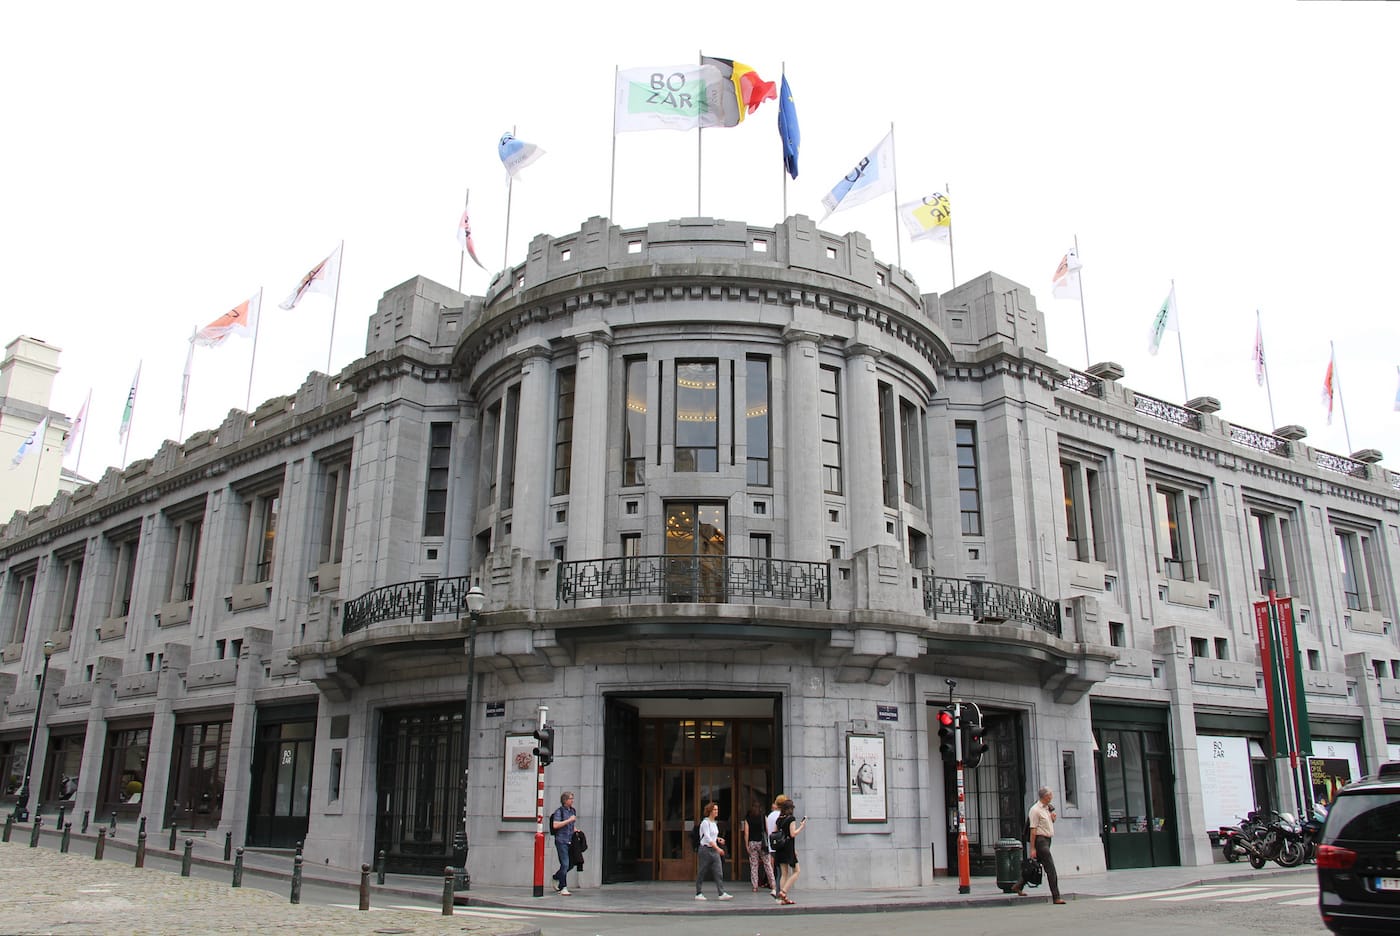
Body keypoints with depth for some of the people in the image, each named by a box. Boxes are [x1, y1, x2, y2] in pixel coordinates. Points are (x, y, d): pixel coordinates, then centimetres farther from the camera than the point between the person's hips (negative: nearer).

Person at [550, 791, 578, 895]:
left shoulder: (573, 811, 15)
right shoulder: (559, 811, -7)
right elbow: (555, 825, -19)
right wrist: (569, 820, -18)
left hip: (570, 841, 7)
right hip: (561, 841, -7)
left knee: (571, 863, 9)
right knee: (565, 864, -10)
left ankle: (556, 878, 31)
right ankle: (563, 888, -2)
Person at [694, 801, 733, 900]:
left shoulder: (715, 822, 12)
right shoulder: (705, 822, -13)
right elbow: (707, 837, -22)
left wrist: (718, 839, 4)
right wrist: (718, 848, -29)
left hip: (714, 850, 7)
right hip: (705, 849, -7)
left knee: (719, 872, -3)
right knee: (701, 873, 2)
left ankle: (722, 894, -7)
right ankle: (698, 894, 13)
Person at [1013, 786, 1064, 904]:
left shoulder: (1047, 808, 15)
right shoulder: (1035, 810, -13)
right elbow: (1033, 829, -16)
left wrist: (1052, 818, 6)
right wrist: (1032, 848, -18)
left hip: (1047, 840, 9)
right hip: (1040, 840, -9)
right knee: (1050, 869, -11)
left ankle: (1018, 887, 27)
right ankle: (1056, 897, -9)